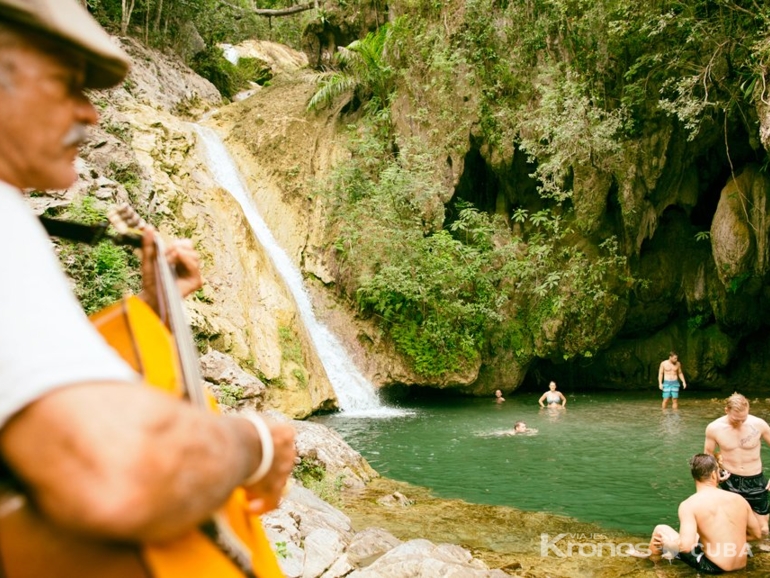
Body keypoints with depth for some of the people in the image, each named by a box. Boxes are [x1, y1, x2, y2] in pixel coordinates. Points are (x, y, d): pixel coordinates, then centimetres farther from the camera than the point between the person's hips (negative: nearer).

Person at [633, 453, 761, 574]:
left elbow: (686, 545, -26)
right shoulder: (739, 499, -1)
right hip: (741, 566, 5)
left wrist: (671, 543, -5)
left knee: (660, 530, 14)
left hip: (713, 567, -5)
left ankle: (651, 559, 41)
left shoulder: (689, 504, -16)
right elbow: (756, 534, 10)